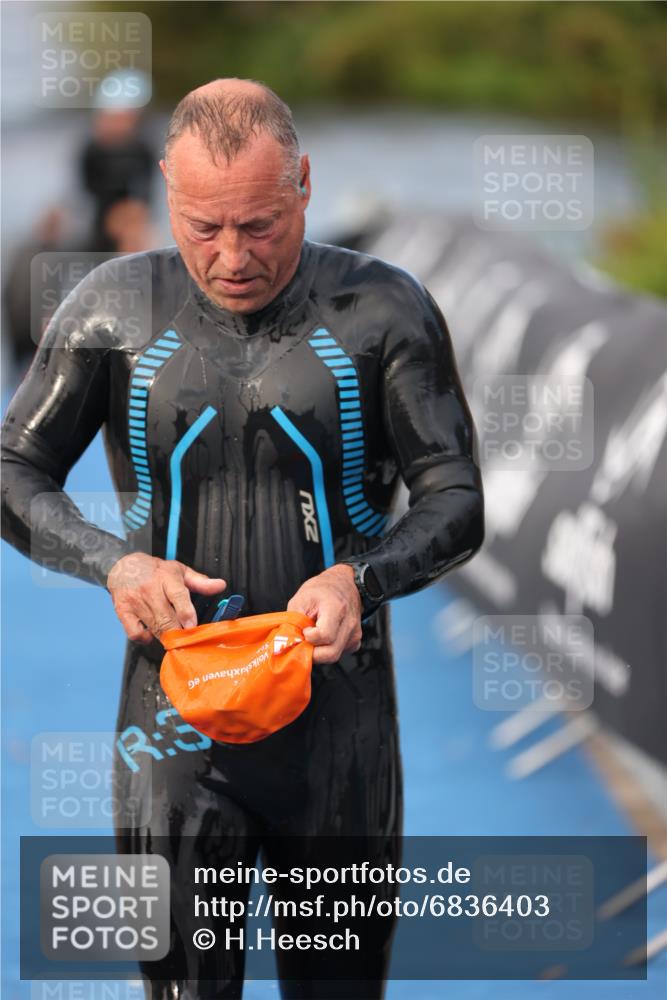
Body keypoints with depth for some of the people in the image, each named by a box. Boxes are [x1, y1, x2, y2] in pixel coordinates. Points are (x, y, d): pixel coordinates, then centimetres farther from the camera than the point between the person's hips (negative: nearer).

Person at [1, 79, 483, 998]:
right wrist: (114, 564, -12)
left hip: (339, 711, 0)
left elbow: (457, 503, 0)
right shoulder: (116, 311, 1)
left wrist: (362, 578, -21)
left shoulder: (381, 311, -2)